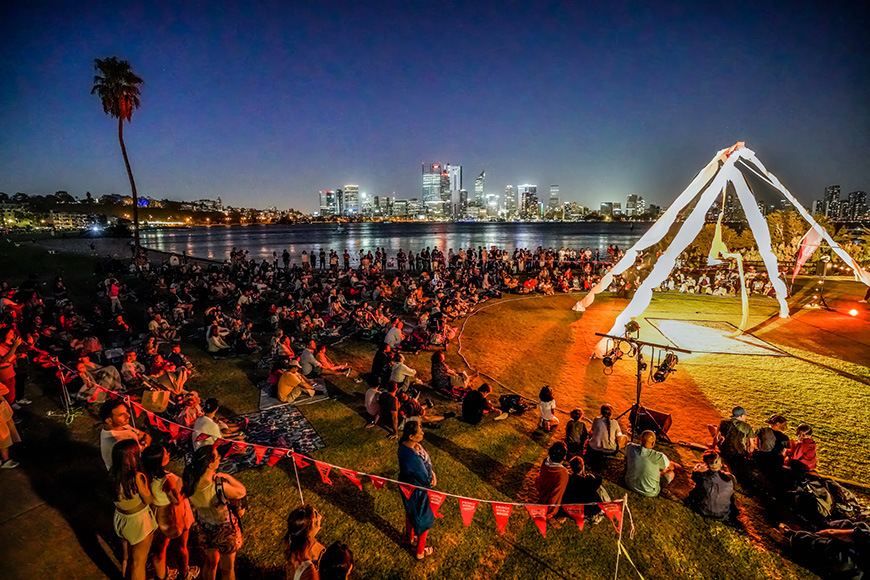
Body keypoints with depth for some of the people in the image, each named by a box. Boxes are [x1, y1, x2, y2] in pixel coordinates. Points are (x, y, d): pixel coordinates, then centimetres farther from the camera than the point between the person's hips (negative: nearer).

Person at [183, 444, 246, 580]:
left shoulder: (189, 482, -23)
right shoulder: (220, 487, -40)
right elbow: (242, 492, -20)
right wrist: (227, 476, -13)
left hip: (204, 530, 5)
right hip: (224, 532, -5)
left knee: (210, 562, 33)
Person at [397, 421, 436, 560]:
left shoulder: (406, 444, -14)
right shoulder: (412, 457, -41)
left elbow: (425, 461, 0)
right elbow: (426, 480, -29)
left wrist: (431, 473, -12)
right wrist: (432, 478, -9)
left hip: (408, 486, 8)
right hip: (416, 492, -8)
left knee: (411, 513, 33)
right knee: (423, 520, 17)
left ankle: (409, 536, 59)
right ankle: (420, 551, 41)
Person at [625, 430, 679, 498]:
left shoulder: (630, 447, -17)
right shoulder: (659, 457, -26)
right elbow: (671, 467, -3)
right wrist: (674, 465, 20)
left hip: (630, 485, 3)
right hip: (649, 493, -3)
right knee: (671, 473, 12)